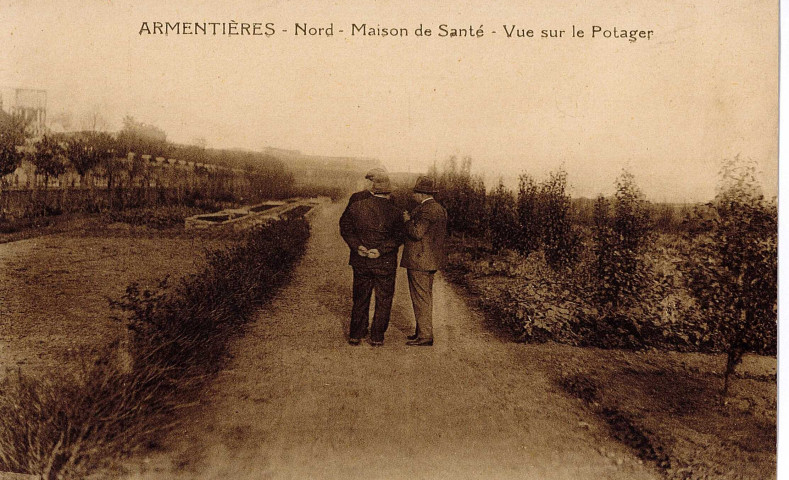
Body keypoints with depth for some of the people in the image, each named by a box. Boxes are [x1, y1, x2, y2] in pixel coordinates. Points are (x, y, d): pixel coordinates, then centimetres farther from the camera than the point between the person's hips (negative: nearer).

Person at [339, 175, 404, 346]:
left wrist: (357, 246, -11)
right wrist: (381, 250, -17)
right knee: (383, 300, 12)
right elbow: (398, 237, -14)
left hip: (360, 262, 3)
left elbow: (345, 228, -4)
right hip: (385, 263, -3)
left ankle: (355, 335, 20)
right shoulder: (394, 212, -9)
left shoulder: (356, 206, -2)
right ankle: (377, 337, 15)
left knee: (360, 299, 16)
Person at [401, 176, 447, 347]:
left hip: (419, 261, -11)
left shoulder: (425, 210, -19)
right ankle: (423, 331, 28)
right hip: (431, 260, 11)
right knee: (425, 296, 18)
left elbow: (416, 233, -27)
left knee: (421, 298, -4)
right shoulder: (439, 209, 13)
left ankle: (425, 336, 1)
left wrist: (407, 220, -9)